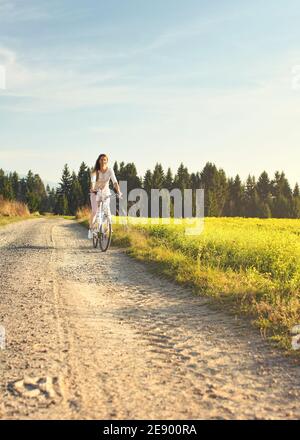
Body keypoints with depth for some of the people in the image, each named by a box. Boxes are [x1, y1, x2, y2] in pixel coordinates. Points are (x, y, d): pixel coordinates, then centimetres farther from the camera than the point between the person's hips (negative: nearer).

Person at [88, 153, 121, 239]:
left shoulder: (110, 170, -13)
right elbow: (93, 181, -32)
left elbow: (115, 181, -24)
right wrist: (92, 189, -51)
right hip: (95, 192, -1)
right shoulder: (95, 171, -15)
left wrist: (118, 191, -40)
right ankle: (91, 229, 3)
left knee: (107, 210, -13)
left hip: (105, 192, 1)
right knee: (94, 211, -13)